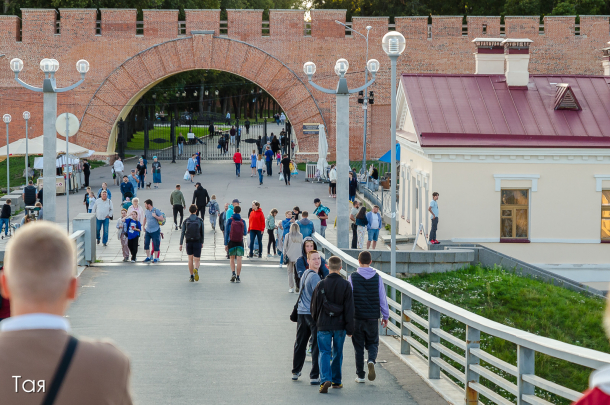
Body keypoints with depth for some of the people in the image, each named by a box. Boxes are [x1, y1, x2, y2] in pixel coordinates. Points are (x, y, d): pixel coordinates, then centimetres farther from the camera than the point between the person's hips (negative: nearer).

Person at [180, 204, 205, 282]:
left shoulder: (186, 221, -2)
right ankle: (196, 269, -32)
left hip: (189, 242, 1)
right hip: (197, 242, -1)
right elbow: (202, 233, 3)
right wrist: (202, 242, 16)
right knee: (197, 260, 1)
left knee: (190, 259, 16)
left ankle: (191, 276, 18)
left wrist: (181, 244, -4)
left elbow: (182, 233, -5)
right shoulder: (200, 220, -2)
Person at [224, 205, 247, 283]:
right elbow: (245, 233, 3)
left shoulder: (229, 220, -4)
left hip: (231, 242, 0)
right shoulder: (242, 221, -1)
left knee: (232, 259, 13)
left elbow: (226, 233, -5)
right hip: (240, 242, 0)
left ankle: (233, 273, -8)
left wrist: (225, 244, -1)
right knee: (239, 260, 2)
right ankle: (238, 277, 0)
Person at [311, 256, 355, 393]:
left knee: (324, 352, 0)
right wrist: (350, 329, 1)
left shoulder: (321, 284, -5)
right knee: (338, 353, 16)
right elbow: (349, 308, -4)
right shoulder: (346, 285, -5)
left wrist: (316, 322, 21)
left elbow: (315, 305, 4)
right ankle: (336, 380, 25)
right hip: (340, 325, 1)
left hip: (324, 325, -1)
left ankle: (325, 379, -20)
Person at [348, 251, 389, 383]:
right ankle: (371, 360, -17)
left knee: (358, 346, 8)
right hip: (373, 317, 1)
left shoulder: (352, 277, -4)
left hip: (357, 317, -1)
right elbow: (382, 298, 4)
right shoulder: (377, 278, 0)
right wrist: (385, 316, 14)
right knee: (372, 343, 14)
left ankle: (360, 375, 8)